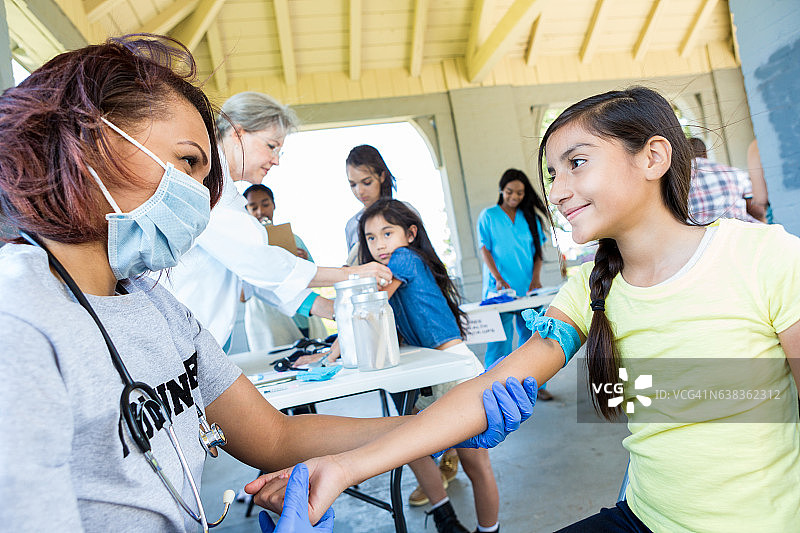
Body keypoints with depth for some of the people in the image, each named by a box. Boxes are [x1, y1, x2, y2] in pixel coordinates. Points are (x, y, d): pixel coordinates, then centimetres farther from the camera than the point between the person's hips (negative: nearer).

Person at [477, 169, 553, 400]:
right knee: (501, 336, -5)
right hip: (500, 288, -3)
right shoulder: (488, 215, 3)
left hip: (527, 287, 3)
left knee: (532, 334, 4)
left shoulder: (530, 217, 12)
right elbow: (485, 250, -3)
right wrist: (498, 279, -15)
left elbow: (537, 250, 11)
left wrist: (536, 277, -5)